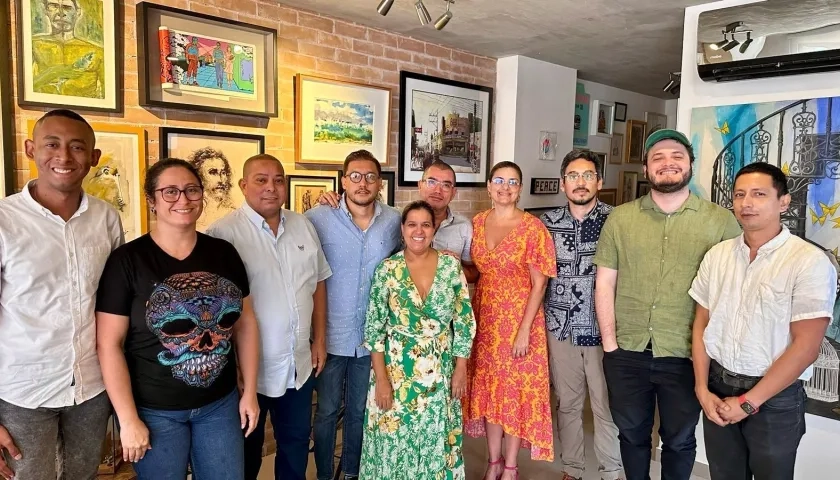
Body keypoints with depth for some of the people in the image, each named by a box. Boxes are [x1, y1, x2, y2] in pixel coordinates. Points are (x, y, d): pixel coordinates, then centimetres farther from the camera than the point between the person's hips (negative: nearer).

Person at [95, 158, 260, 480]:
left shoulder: (225, 253, 0)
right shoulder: (127, 260, -10)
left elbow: (245, 323, 5)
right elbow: (109, 344, -9)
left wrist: (250, 391, 5)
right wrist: (129, 419, -9)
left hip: (220, 403, 3)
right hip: (155, 410, -3)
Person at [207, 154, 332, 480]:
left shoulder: (303, 225, 4)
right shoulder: (224, 232, -15)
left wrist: (319, 339, 8)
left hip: (299, 364, 5)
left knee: (296, 442, 22)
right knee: (247, 450, 17)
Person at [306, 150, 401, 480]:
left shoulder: (394, 221, -2)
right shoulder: (317, 218, -12)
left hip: (373, 336, 3)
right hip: (331, 334, -2)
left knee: (359, 410, 19)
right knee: (327, 411, 12)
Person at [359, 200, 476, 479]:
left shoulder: (451, 265, -3)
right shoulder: (387, 269, -7)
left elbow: (465, 320, 1)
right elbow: (374, 329, -5)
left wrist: (461, 368, -1)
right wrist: (381, 378, -9)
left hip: (440, 371, 1)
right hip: (396, 370, -1)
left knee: (436, 439, 13)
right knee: (394, 439, 9)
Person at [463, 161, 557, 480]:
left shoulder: (532, 227, -11)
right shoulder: (477, 223, 3)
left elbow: (539, 284, -12)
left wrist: (524, 330, -16)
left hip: (519, 319, -4)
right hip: (485, 319, 5)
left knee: (516, 389, 6)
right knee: (488, 388, 13)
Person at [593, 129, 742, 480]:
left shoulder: (722, 221, -4)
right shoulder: (619, 218, 1)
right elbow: (604, 283, 2)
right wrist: (609, 342, -2)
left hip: (686, 356, -1)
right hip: (626, 353, 2)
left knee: (679, 439, 18)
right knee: (631, 432, 19)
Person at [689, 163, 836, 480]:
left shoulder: (810, 262, -13)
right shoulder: (717, 255, 2)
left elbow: (806, 347, -16)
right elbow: (701, 325, 6)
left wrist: (749, 402, -14)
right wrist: (702, 389, -1)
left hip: (774, 398, -4)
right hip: (718, 389, 4)